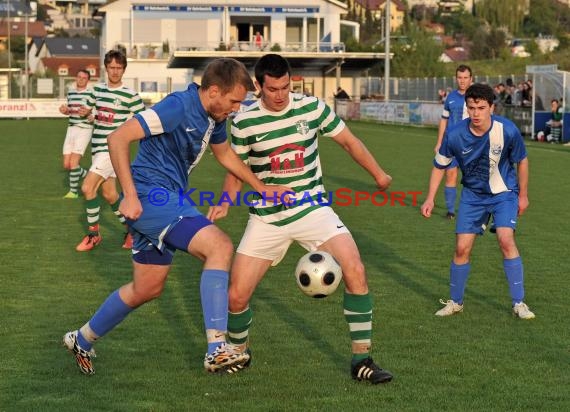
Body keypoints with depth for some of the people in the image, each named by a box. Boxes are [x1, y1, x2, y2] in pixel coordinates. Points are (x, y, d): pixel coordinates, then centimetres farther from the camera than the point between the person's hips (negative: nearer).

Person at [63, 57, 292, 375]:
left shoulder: (214, 116, 9)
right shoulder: (178, 107, -19)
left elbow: (225, 153, 29)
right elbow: (119, 138, -22)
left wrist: (261, 187, 24)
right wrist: (130, 196, -24)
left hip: (166, 200, 10)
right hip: (151, 195, -10)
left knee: (148, 289, 18)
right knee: (220, 246, -22)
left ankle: (83, 341, 36)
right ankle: (217, 349, -24)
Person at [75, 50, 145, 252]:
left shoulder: (130, 95, -9)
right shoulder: (97, 89, 7)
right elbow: (87, 108, 24)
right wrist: (85, 112, 6)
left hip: (112, 148, -6)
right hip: (97, 146, 6)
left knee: (87, 187, -16)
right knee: (109, 194, 11)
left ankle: (93, 234, -1)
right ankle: (131, 229, 27)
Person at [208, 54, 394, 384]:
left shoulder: (312, 108, -5)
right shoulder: (244, 122, -6)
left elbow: (349, 141, 9)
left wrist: (379, 176, 14)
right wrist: (226, 202, -9)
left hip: (312, 208, 0)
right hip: (266, 218, 0)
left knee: (355, 270, -21)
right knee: (236, 296, -6)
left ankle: (362, 360, -8)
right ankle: (239, 353, 27)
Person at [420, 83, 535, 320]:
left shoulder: (507, 131, -24)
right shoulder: (454, 135, -20)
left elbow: (522, 161, -4)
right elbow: (439, 166, -2)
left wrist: (523, 195, 4)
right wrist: (430, 198, -7)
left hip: (504, 193, -2)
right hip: (473, 194, 2)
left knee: (506, 240, -21)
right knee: (462, 248, -4)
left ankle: (518, 303, -10)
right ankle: (455, 302, 17)